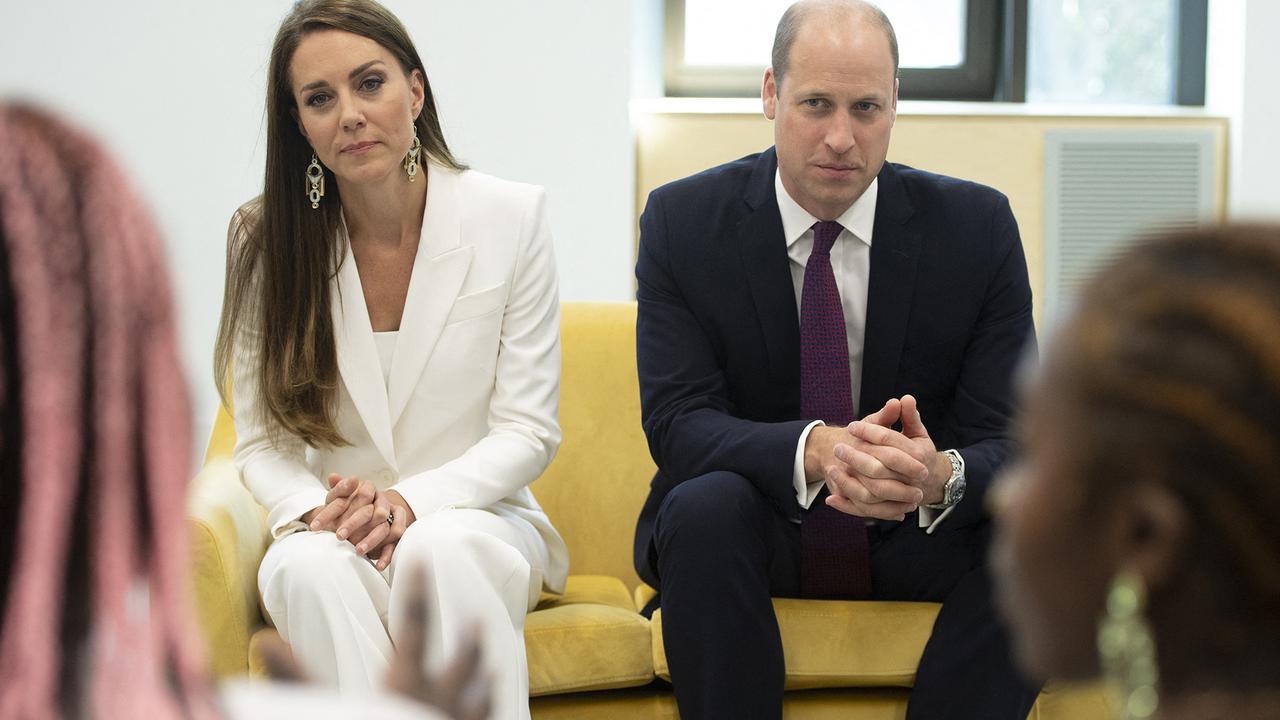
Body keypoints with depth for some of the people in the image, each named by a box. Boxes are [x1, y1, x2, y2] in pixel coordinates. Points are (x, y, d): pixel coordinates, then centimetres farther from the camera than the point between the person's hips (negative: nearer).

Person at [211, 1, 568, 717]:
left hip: (479, 518, -1)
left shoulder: (512, 217, -3)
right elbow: (264, 443, 3)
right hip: (332, 532, 1)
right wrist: (318, 510, -20)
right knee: (309, 566, -35)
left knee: (438, 549, -36)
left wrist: (412, 500, -20)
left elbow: (529, 431, -3)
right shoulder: (266, 242, 1)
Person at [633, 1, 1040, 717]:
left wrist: (942, 476, -36)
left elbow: (1010, 437, -10)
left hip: (918, 538, 1)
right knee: (704, 506, -34)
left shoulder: (977, 225, -6)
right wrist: (813, 450, -38)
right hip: (755, 530, -1)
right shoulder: (683, 221, -8)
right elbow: (677, 421, -16)